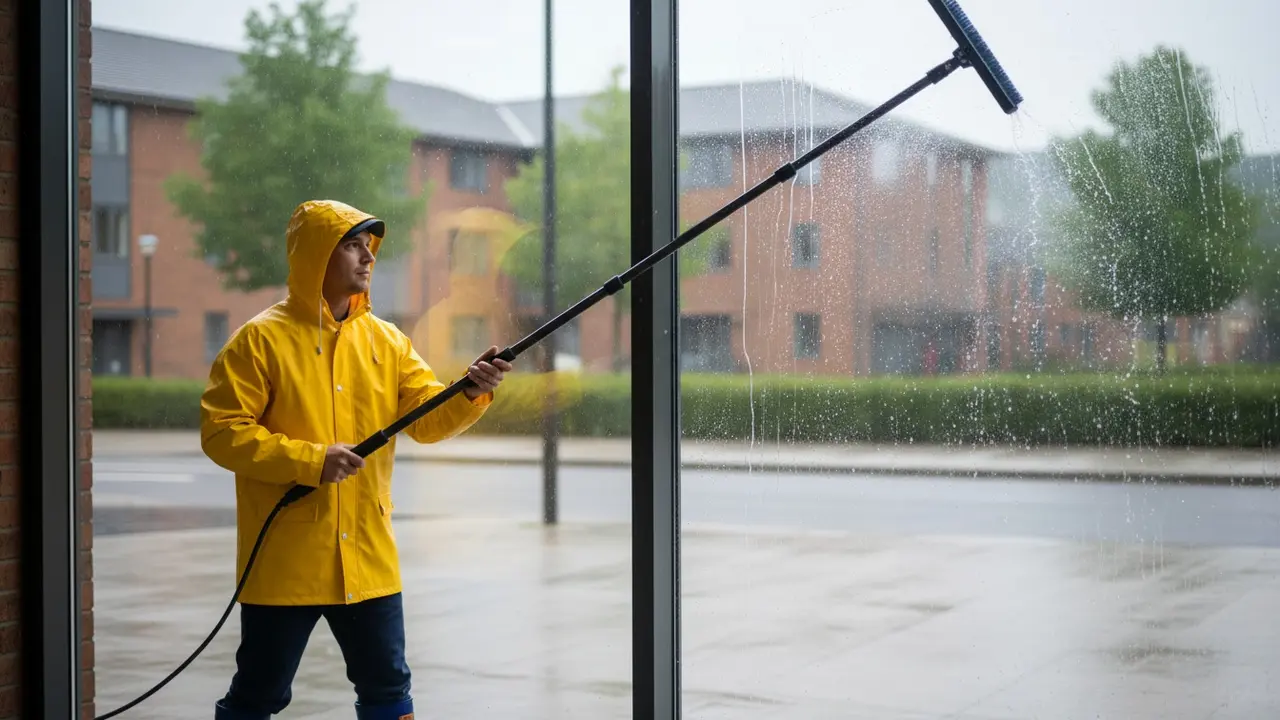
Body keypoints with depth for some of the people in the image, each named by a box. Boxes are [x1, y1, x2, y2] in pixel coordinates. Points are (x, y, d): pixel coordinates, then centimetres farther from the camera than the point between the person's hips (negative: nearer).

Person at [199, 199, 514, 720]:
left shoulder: (387, 341, 8)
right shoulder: (261, 339, -7)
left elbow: (428, 419, 3)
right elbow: (221, 430, -12)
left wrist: (471, 394, -18)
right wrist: (310, 460, -19)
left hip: (369, 559, 5)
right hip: (285, 559, -4)